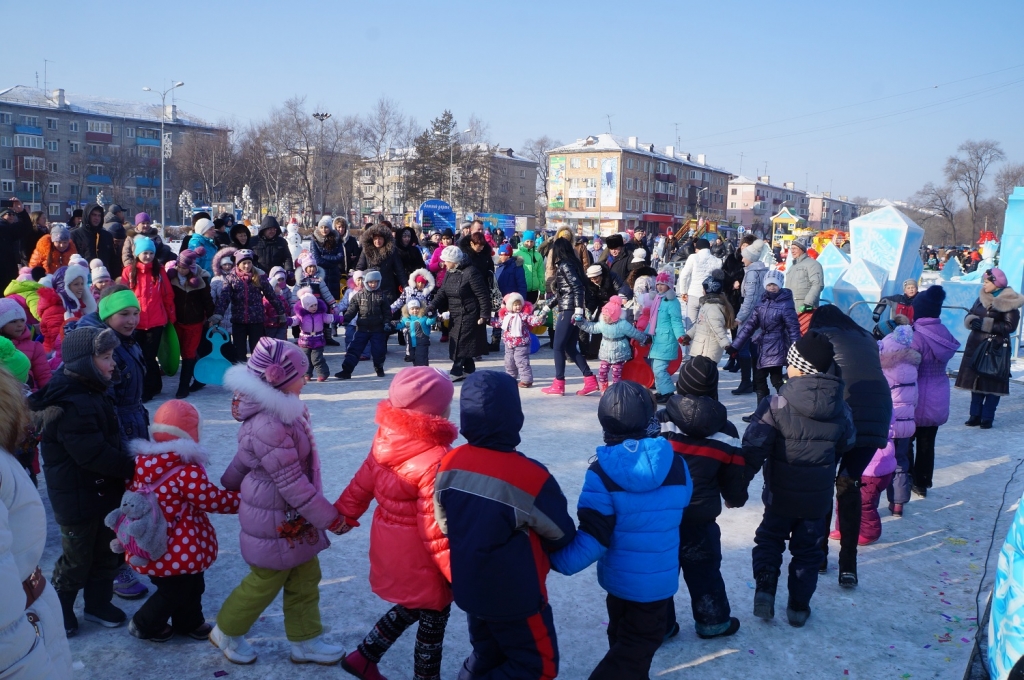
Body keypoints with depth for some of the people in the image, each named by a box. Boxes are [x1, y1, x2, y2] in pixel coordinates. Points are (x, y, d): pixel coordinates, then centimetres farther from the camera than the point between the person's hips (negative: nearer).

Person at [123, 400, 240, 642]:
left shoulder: (142, 463, -3)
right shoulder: (186, 472, -25)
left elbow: (132, 495, 11)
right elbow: (215, 500, -19)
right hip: (175, 552, -8)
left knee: (192, 585, 25)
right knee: (176, 592, 15)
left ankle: (189, 622, 40)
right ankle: (145, 625, 30)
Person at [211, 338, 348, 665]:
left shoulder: (278, 410, -2)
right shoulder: (268, 426, -32)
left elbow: (244, 457, 13)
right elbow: (292, 484, -27)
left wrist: (229, 485, 29)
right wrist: (331, 519, -19)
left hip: (292, 517, 9)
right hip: (275, 520, -8)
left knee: (306, 578, 18)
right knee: (264, 582, 13)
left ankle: (305, 641, 34)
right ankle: (226, 632, 38)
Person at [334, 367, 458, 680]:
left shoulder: (387, 439, -8)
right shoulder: (434, 460, -30)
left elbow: (362, 484, 5)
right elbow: (435, 528, -26)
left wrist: (342, 514, 20)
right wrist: (457, 572, -17)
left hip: (390, 548, 8)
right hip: (418, 558, -8)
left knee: (411, 607, 30)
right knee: (433, 619, 15)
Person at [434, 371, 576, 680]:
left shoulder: (449, 464, -12)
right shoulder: (530, 476, -27)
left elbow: (445, 526, 3)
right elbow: (563, 536, -10)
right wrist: (540, 551, 11)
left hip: (468, 589, 6)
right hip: (516, 596, -6)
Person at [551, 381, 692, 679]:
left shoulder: (601, 473, -19)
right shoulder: (676, 465, -12)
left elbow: (592, 539, -22)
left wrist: (554, 560, -11)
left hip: (618, 578, 0)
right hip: (659, 581, 0)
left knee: (623, 642, 24)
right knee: (637, 648, 14)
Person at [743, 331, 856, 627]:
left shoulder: (776, 404, -21)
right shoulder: (841, 409, -6)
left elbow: (754, 447, -21)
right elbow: (846, 446, 10)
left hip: (781, 494, -2)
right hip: (818, 496, 3)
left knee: (769, 538, 18)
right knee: (807, 548, 17)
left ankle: (765, 588, 2)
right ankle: (798, 606, 22)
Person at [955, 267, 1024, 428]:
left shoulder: (1009, 302, -9)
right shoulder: (981, 298, 10)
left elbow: (1010, 326, -15)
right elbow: (969, 316, 14)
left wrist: (985, 324, -20)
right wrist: (972, 321, -9)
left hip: (995, 348, -6)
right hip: (976, 345, 6)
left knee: (992, 384, -2)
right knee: (975, 381, 8)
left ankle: (987, 418, 4)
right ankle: (975, 415, 15)